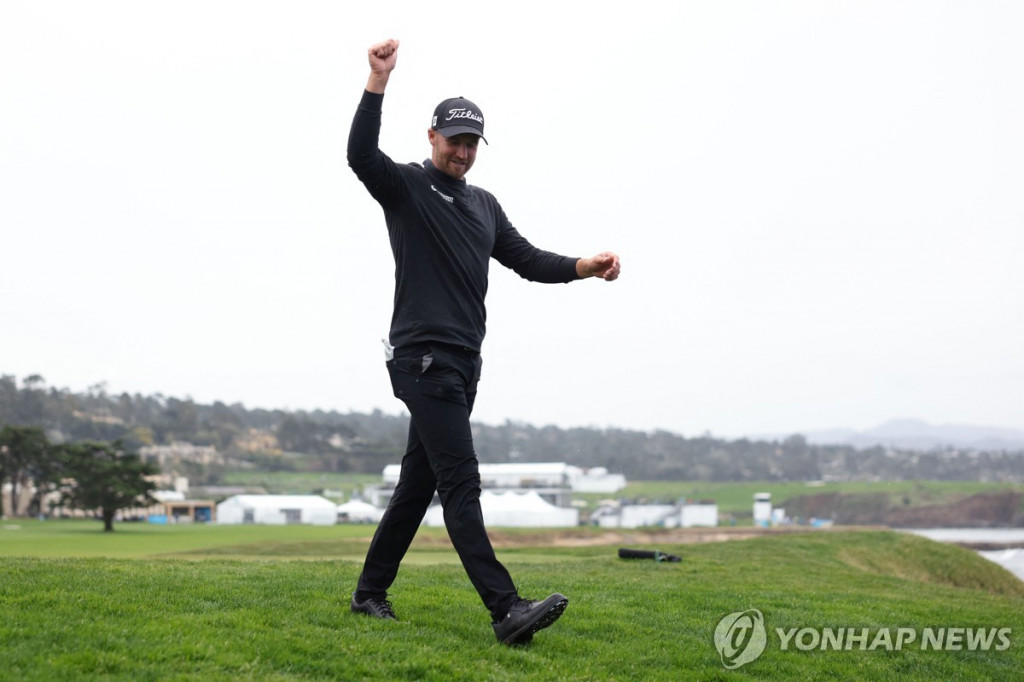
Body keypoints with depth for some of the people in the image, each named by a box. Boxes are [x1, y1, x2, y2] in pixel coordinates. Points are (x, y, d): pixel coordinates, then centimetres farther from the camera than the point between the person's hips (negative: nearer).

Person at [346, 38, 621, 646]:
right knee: (461, 482, -15)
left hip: (463, 363, 8)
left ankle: (371, 592, 22)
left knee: (419, 482, 12)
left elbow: (527, 259, 16)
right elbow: (361, 153, -20)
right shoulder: (405, 186, -1)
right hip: (422, 358, -8)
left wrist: (585, 267, -1)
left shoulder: (485, 205, 20)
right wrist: (379, 82, -30)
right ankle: (507, 609, -23)